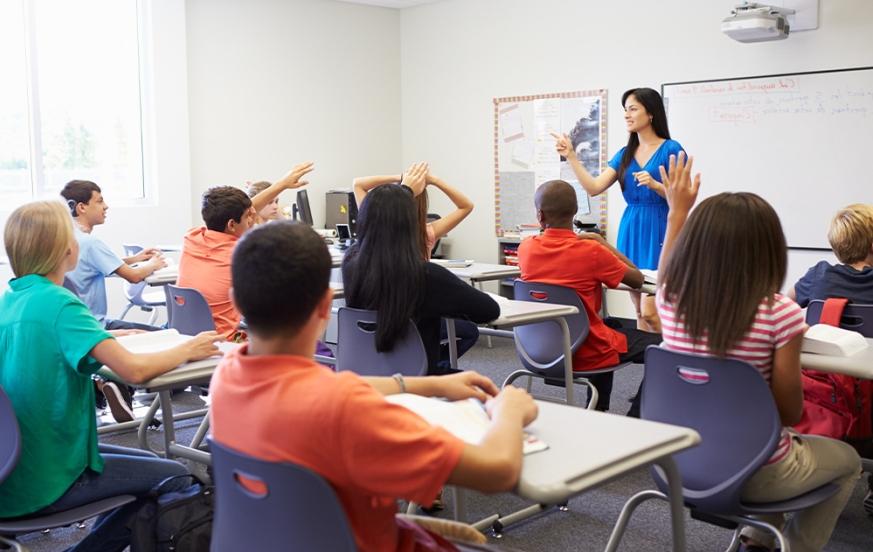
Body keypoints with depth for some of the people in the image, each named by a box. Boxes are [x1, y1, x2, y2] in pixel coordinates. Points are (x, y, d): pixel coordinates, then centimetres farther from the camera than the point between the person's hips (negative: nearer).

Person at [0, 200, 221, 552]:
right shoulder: (58, 302, -20)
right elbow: (135, 370, -26)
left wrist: (108, 337, 13)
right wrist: (188, 349, -9)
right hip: (42, 486, -8)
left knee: (149, 462, 21)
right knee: (175, 478, 2)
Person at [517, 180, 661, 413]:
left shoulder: (526, 249, -8)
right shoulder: (591, 251, -22)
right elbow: (637, 279, -7)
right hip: (586, 354, -6)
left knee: (611, 323, 35)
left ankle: (597, 412, 36)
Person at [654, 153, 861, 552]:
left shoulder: (671, 300, -12)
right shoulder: (780, 314, -25)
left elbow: (666, 272, 15)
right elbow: (790, 413, -16)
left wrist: (678, 210, 21)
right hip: (755, 473, -5)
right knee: (848, 460, 28)